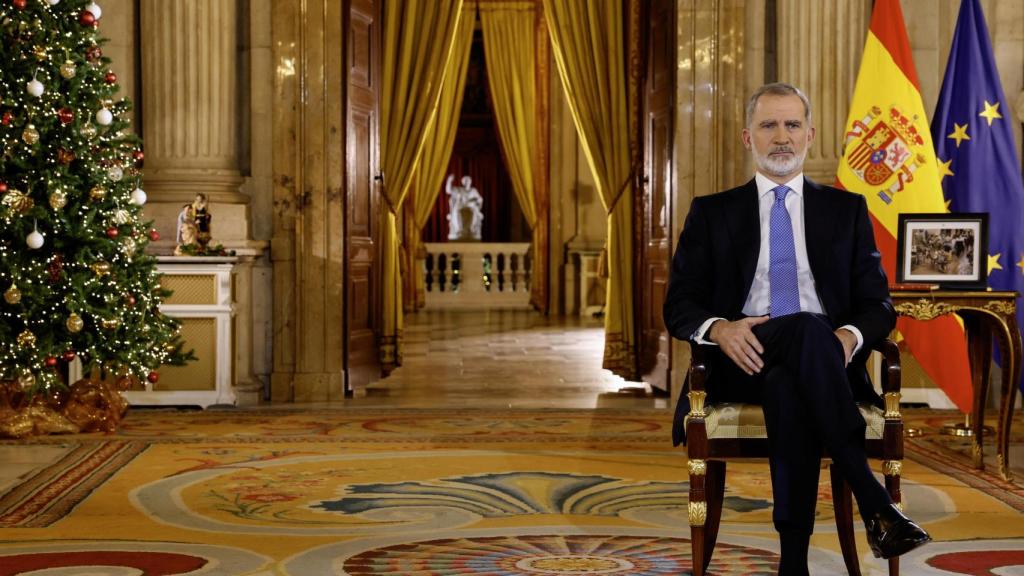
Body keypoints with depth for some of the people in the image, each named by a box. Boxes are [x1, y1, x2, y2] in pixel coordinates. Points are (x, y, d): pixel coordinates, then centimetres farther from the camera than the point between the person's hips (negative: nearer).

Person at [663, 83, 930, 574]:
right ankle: (874, 503, -41)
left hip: (825, 358, 1)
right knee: (808, 329, -37)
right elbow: (679, 306, 8)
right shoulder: (712, 214, 16)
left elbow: (877, 304, 12)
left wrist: (849, 336, -14)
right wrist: (719, 327, -17)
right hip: (743, 362, -1)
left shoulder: (846, 210, 18)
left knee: (788, 387, -39)